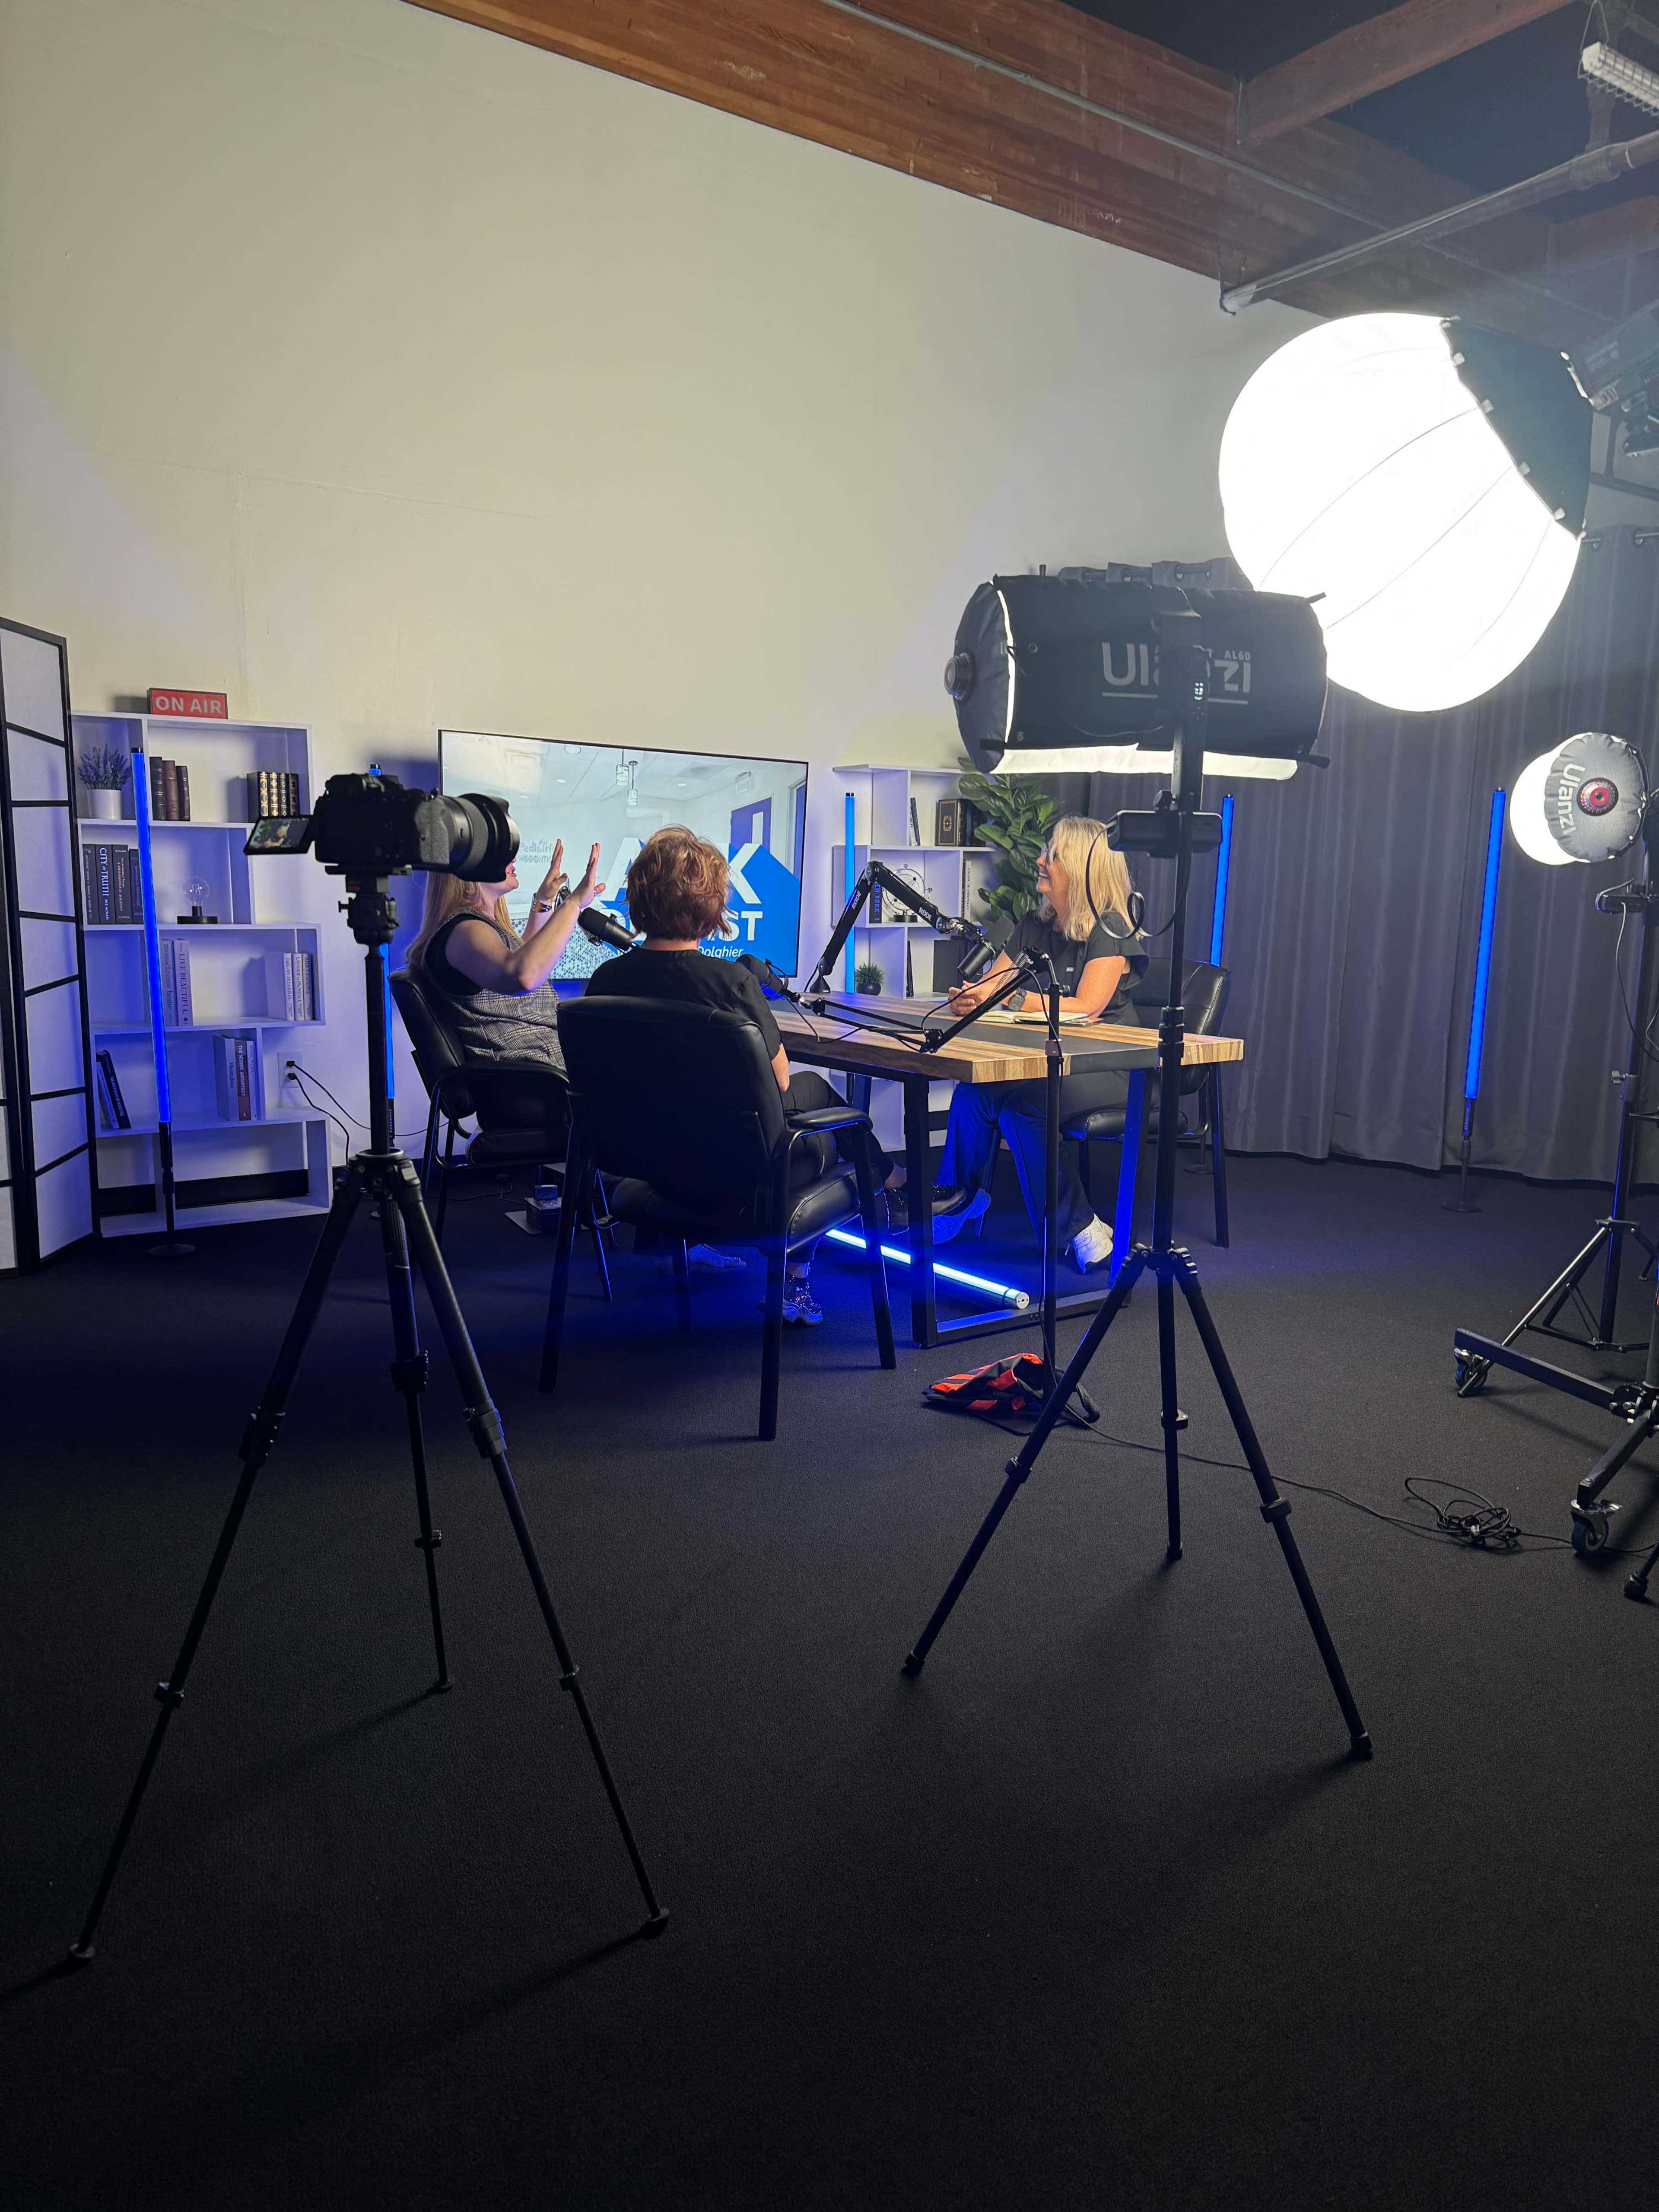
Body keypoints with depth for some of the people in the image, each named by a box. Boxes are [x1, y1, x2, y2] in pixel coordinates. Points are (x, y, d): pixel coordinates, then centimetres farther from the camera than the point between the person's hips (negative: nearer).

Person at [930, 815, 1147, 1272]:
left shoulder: (1111, 930, -8)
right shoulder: (1035, 927, 14)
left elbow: (1085, 1008, -22)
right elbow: (987, 987, 9)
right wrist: (970, 996, -18)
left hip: (1104, 1068, -6)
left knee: (1021, 1101, -34)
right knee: (973, 1086, -26)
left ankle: (1078, 1230, -22)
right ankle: (961, 1194, -8)